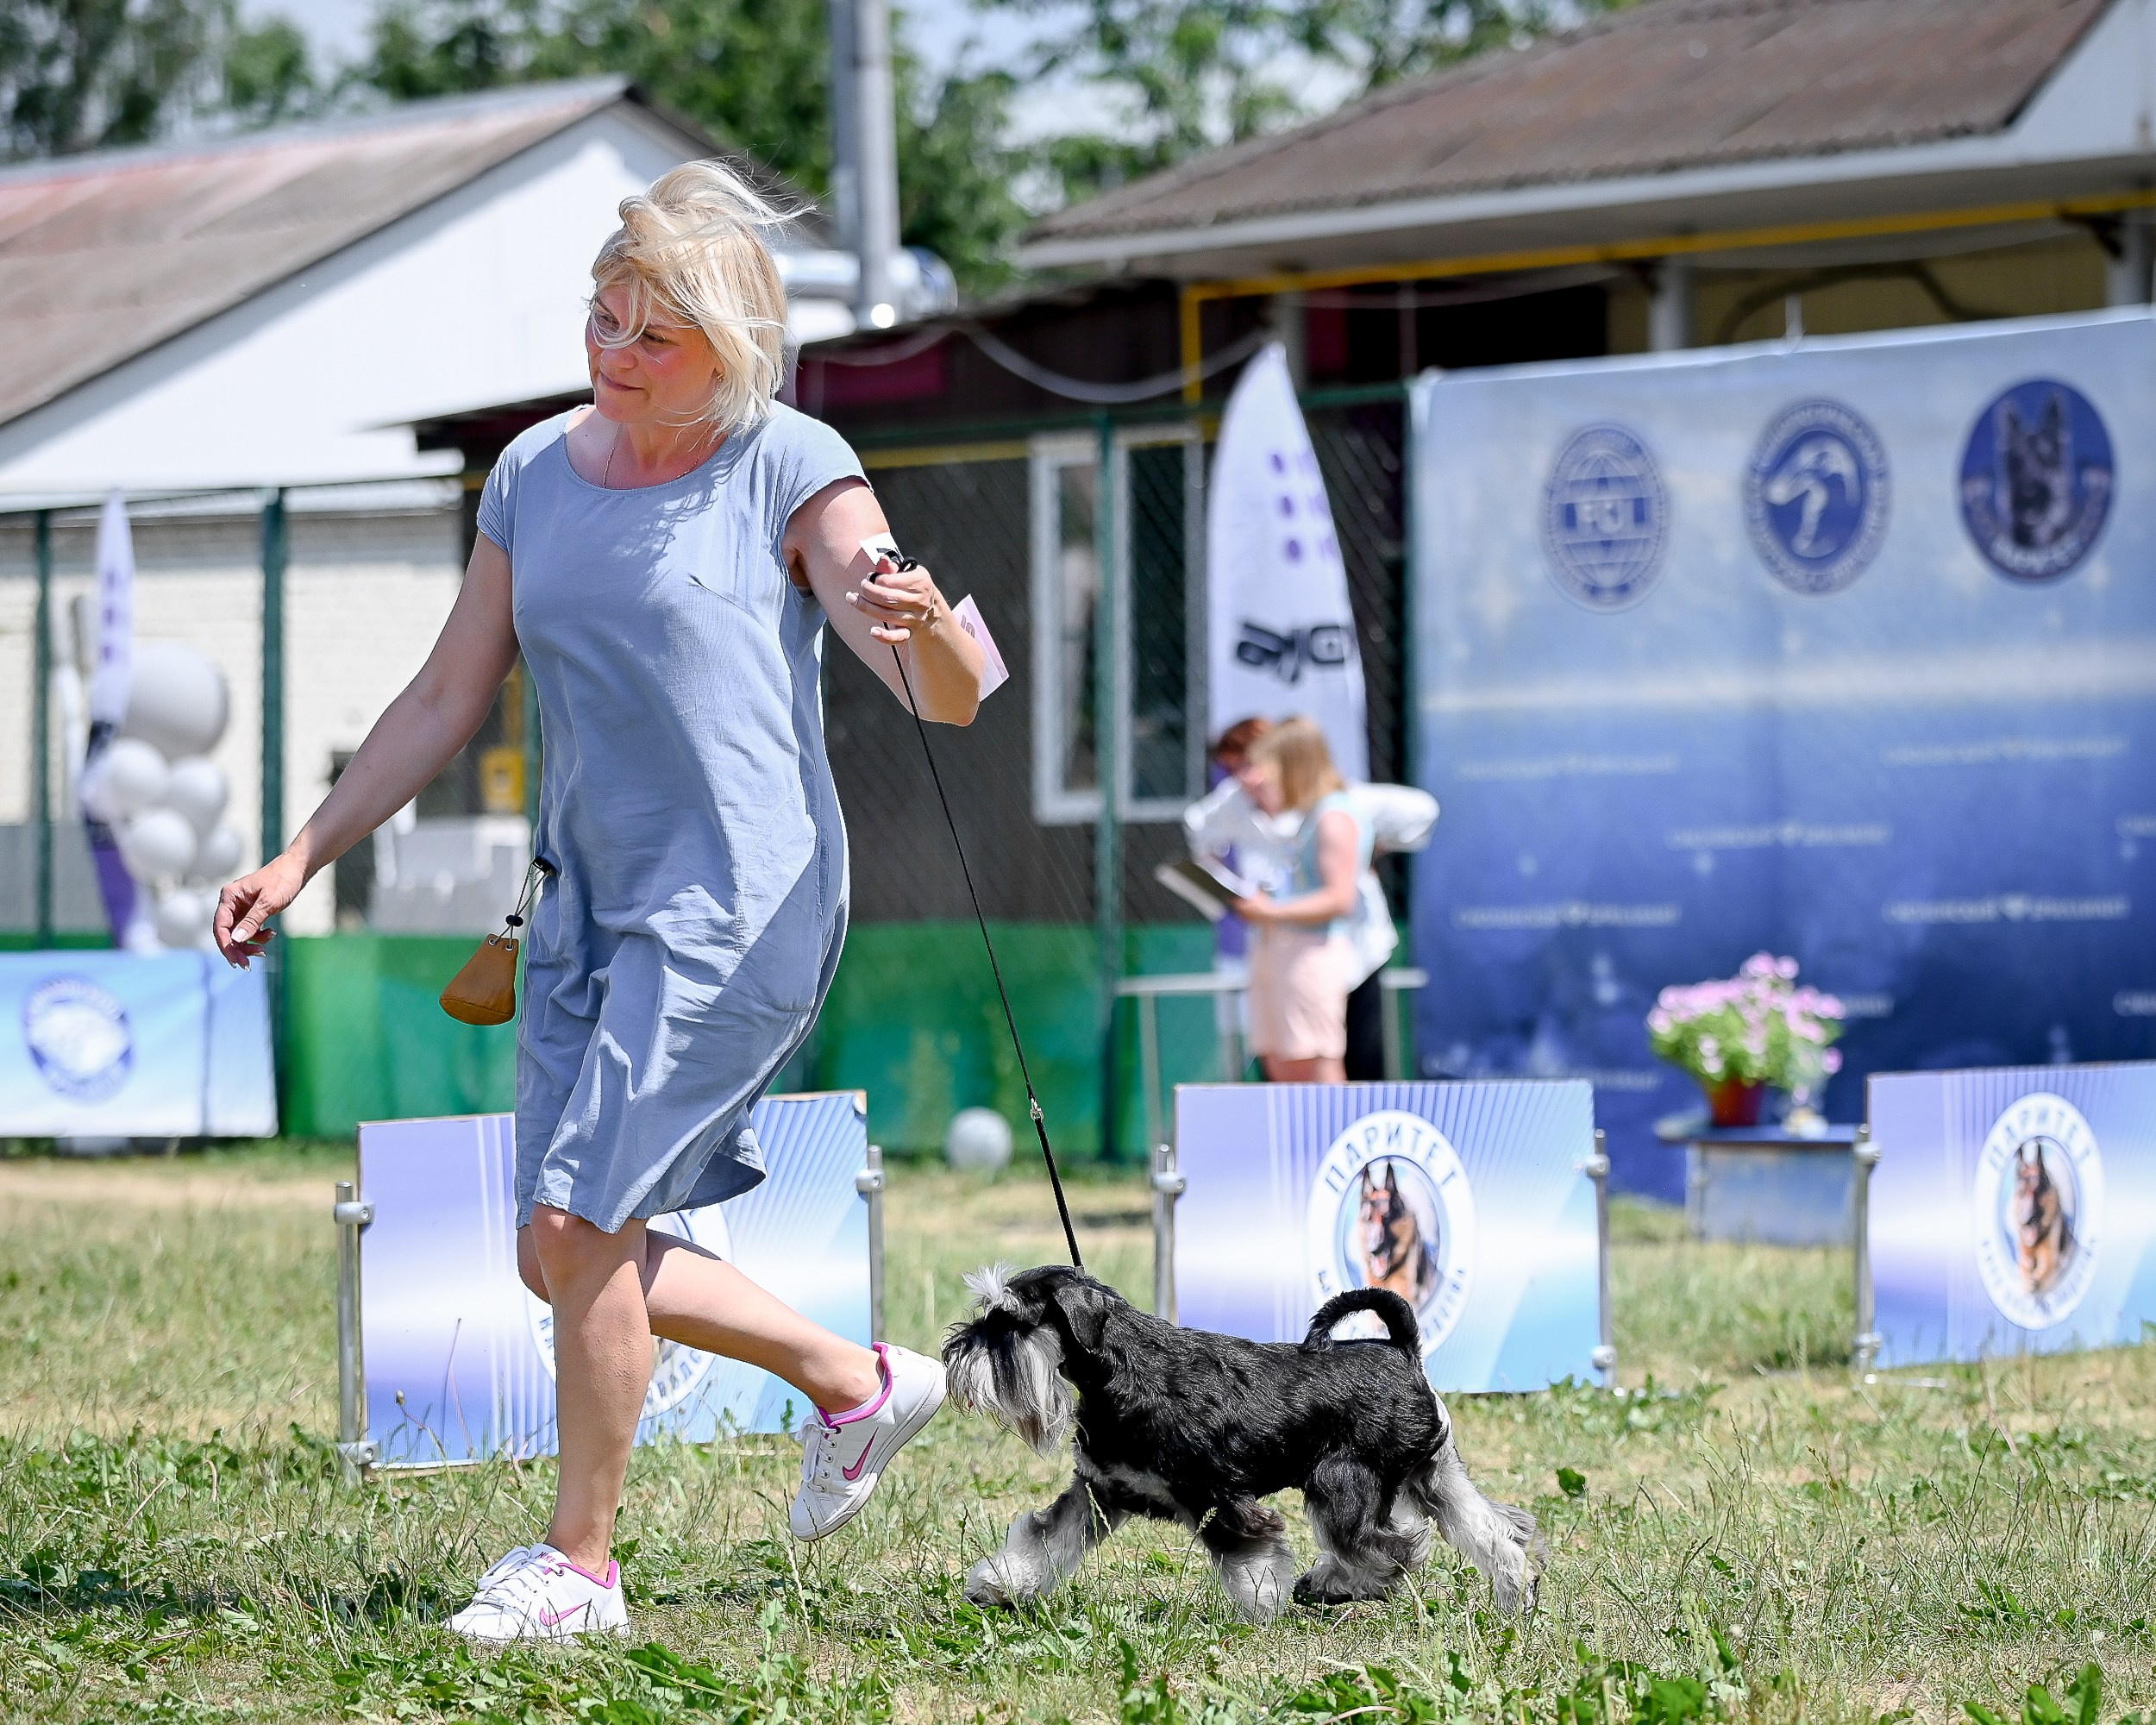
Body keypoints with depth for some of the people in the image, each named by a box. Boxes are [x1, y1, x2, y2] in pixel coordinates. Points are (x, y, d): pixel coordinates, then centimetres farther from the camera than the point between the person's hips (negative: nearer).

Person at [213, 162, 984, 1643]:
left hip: (741, 897, -7)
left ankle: (580, 1564, 0)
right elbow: (446, 704, 15)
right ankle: (857, 1382, 26)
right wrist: (302, 858, 8)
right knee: (567, 1258, 7)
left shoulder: (793, 471, -8)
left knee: (579, 1225, -14)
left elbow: (951, 701, -16)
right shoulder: (536, 477, 8)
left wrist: (923, 622, -39)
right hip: (590, 902, 7)